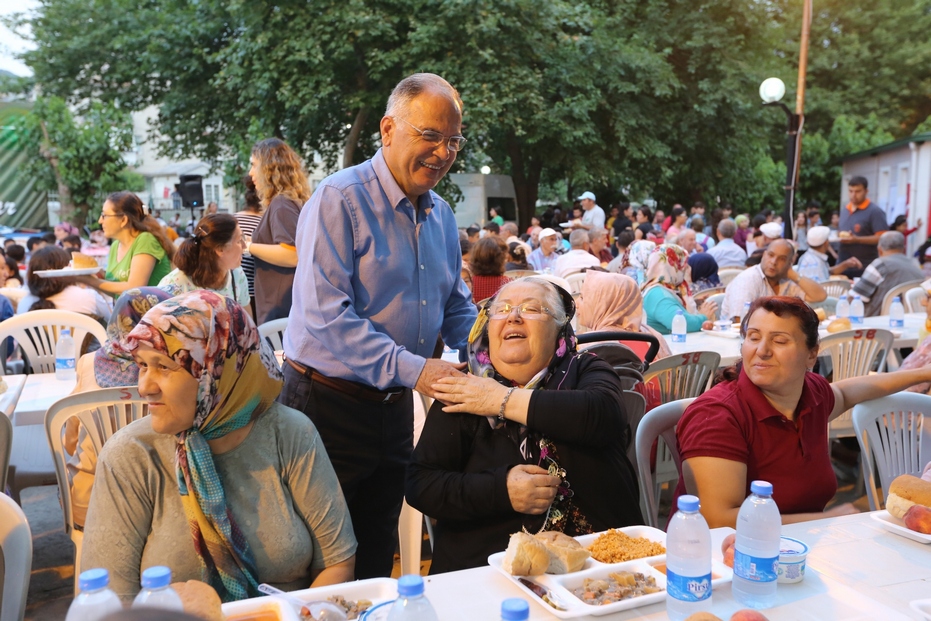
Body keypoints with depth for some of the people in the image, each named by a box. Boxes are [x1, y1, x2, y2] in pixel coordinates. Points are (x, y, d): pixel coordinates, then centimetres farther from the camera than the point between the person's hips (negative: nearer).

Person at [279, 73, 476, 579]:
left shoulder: (441, 214, 9)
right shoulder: (339, 200, -14)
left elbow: (457, 309, 17)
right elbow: (324, 317, -23)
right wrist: (412, 368, -25)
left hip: (395, 406, 7)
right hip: (328, 404, -6)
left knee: (376, 557, 20)